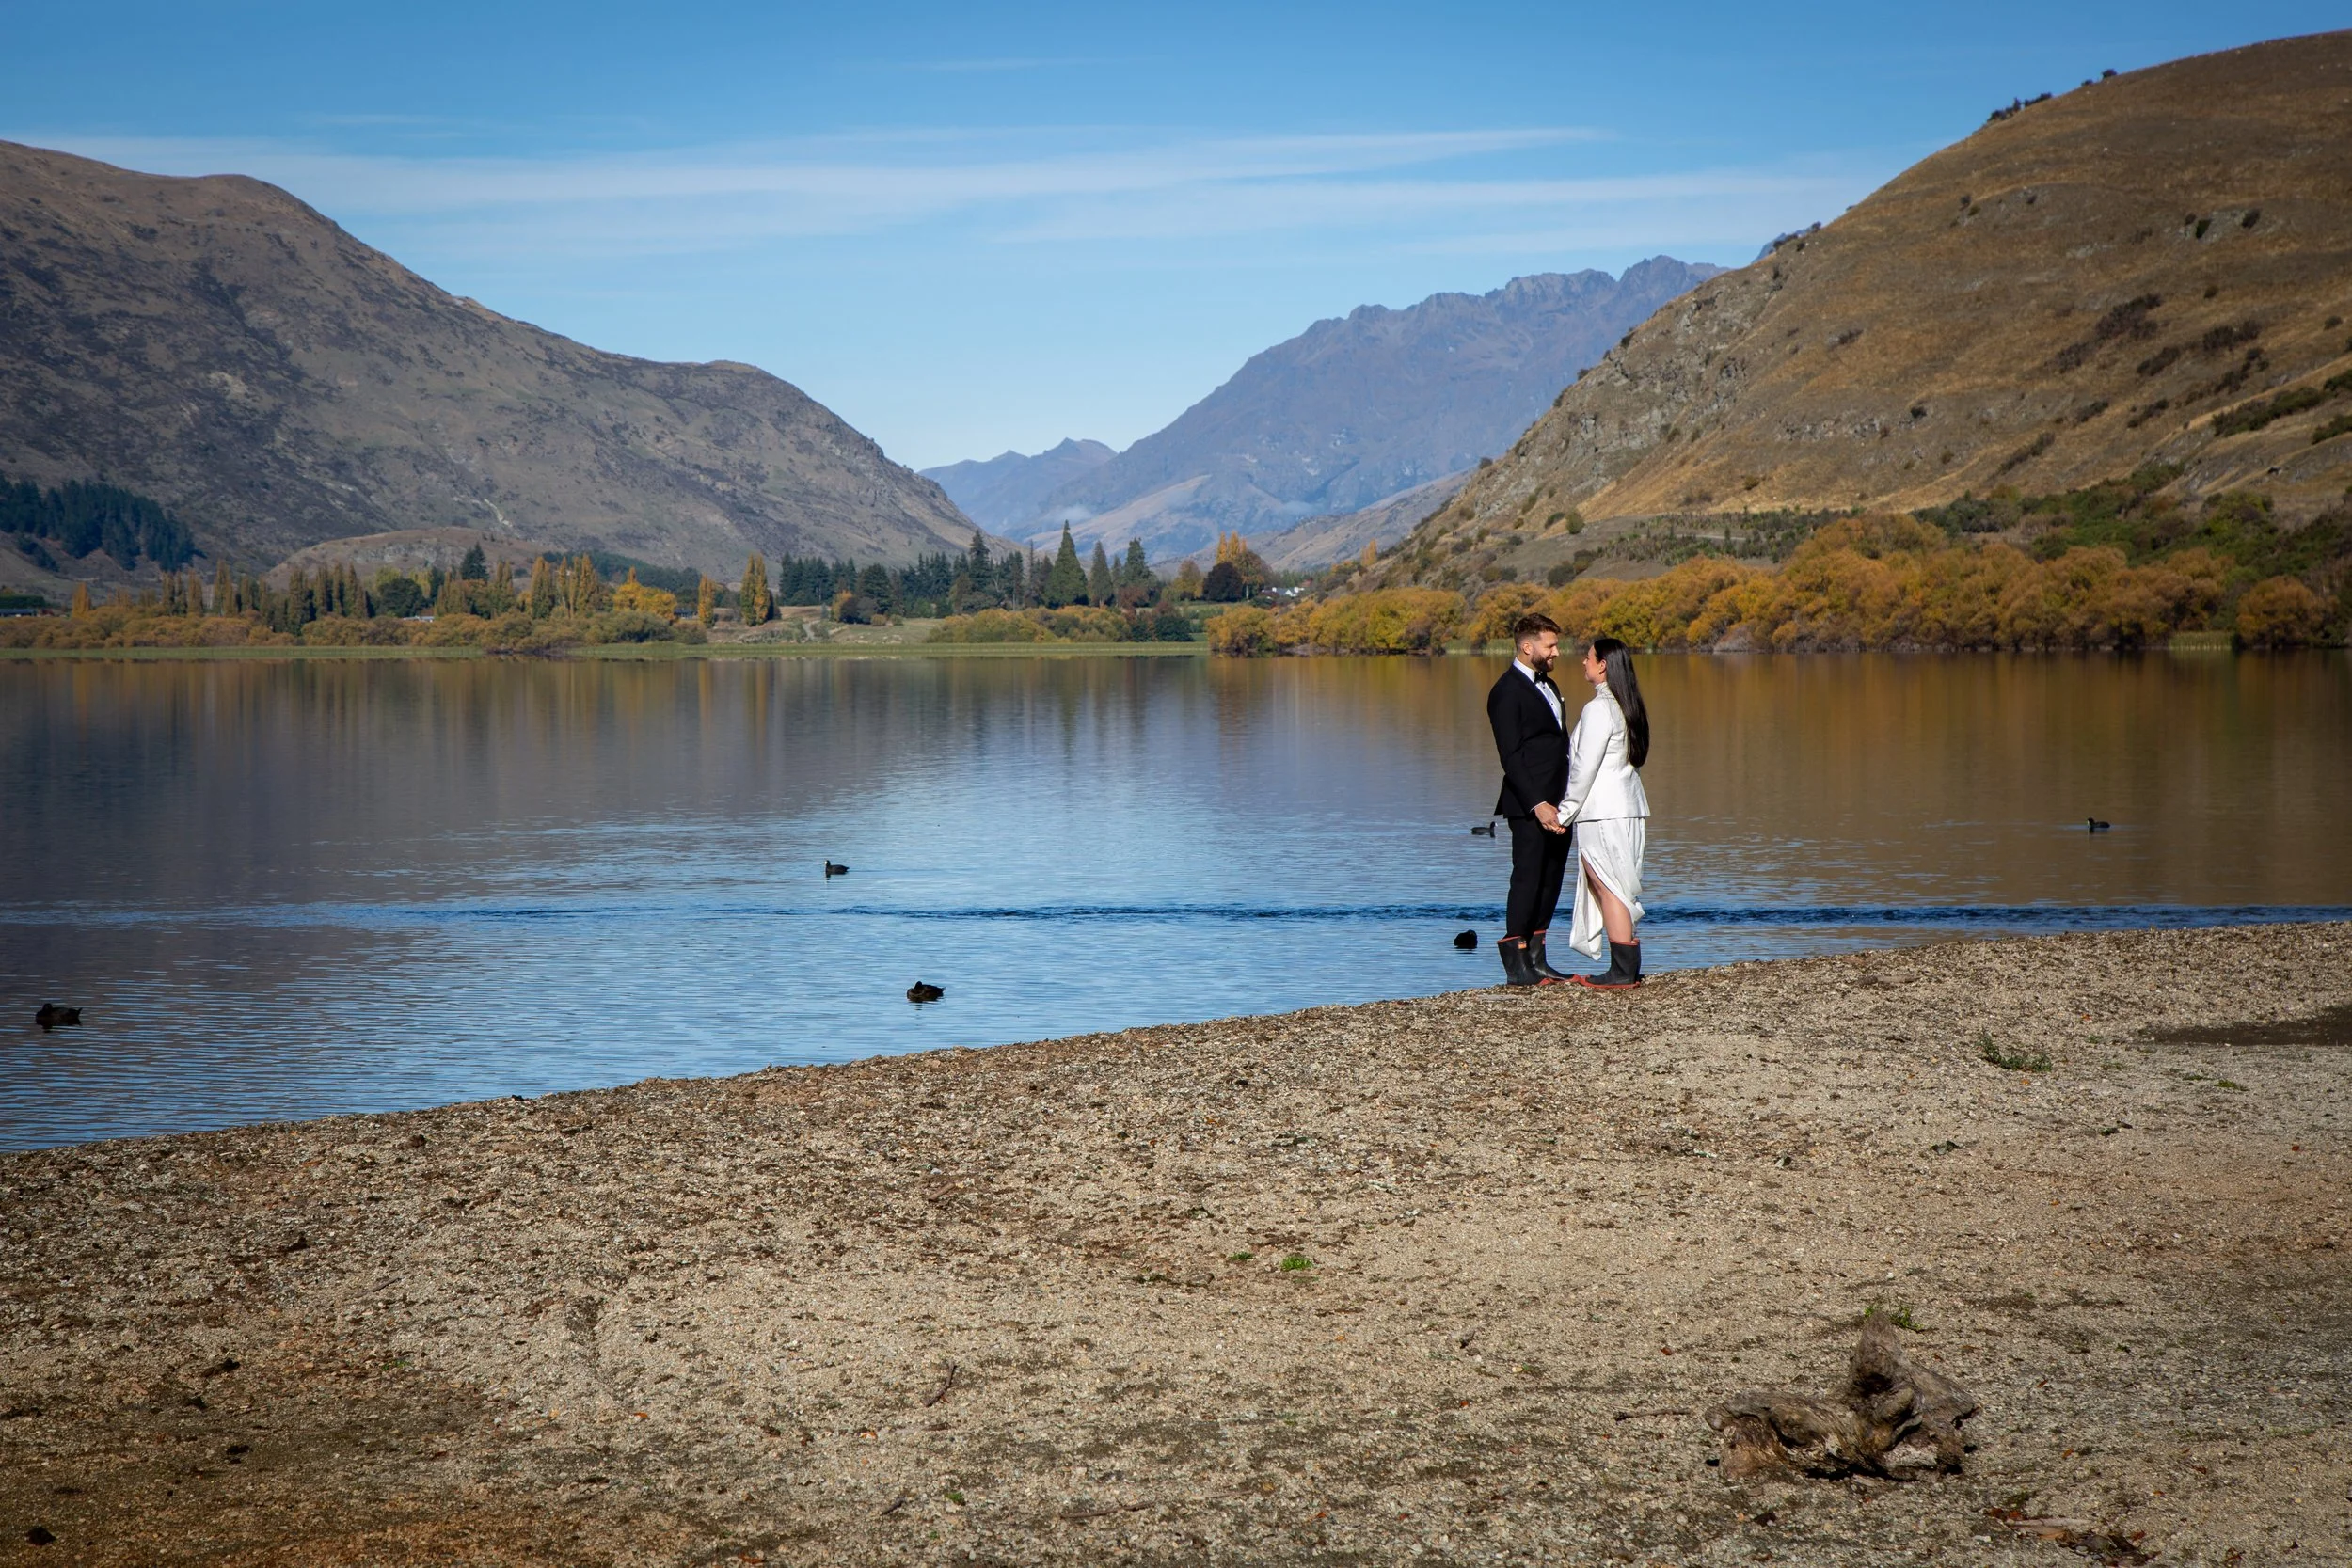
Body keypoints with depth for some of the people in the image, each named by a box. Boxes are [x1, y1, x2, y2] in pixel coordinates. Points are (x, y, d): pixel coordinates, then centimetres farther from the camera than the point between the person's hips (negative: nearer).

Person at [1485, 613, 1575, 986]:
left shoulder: (1547, 686, 19)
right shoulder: (1507, 692, -10)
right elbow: (1511, 755, -15)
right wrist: (1537, 804, -21)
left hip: (1556, 804, 9)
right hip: (1529, 806, -9)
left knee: (1550, 881, 8)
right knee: (1527, 879, -8)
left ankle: (1536, 959, 13)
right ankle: (1516, 965, -5)